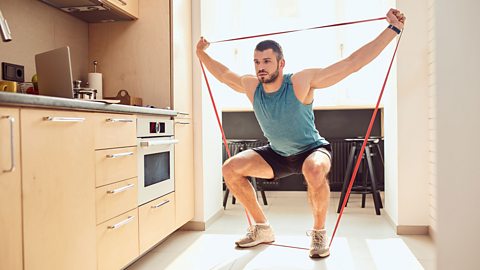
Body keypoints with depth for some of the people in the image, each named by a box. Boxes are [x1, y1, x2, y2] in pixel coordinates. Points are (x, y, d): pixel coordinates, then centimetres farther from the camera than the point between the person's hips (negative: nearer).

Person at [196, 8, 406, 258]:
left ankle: (319, 232, -11)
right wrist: (201, 54, 17)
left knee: (314, 171, -41)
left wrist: (393, 28, -29)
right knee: (230, 168, -7)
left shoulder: (302, 82, -25)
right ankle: (262, 228, 8)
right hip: (277, 154, 6)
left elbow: (353, 62, -27)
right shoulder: (251, 86, -11)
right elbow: (223, 74, 11)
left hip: (313, 150, -5)